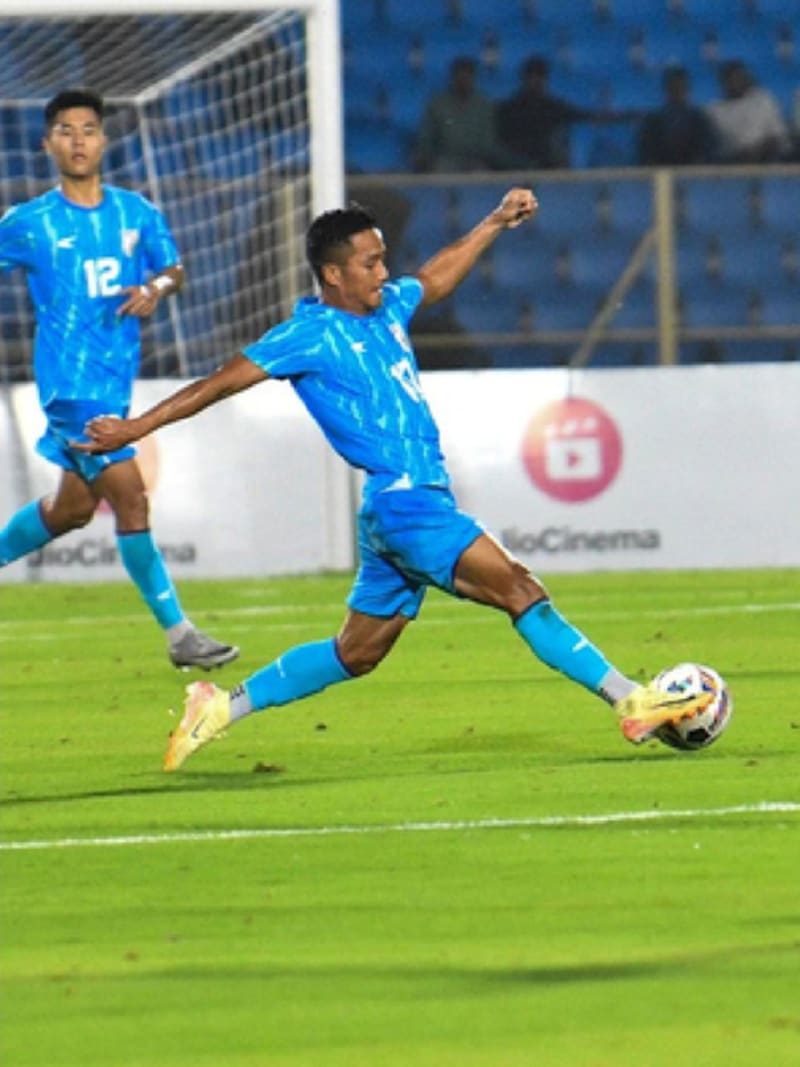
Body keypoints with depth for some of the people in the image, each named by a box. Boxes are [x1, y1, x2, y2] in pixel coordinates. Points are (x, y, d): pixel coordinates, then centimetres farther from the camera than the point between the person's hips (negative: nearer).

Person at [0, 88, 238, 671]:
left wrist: (156, 287, -9)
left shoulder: (137, 212, 6)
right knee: (130, 498, -12)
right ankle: (179, 634, -6)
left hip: (117, 381, 6)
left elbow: (173, 269, 13)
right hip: (72, 383, -6)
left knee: (74, 505, 17)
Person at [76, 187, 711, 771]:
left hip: (423, 502, 9)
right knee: (520, 591, -15)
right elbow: (223, 382, -6)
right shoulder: (310, 337, -8)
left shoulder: (387, 309, 14)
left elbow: (436, 279, 34)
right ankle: (632, 702, -18)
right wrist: (136, 428, -8)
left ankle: (223, 708, 22)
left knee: (355, 655, 15)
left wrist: (495, 223, 34)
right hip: (403, 503, -9)